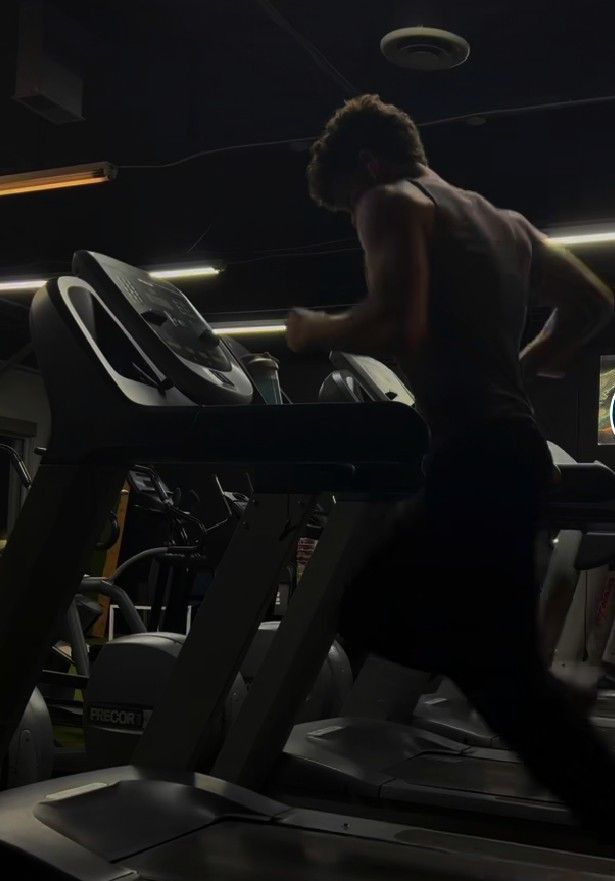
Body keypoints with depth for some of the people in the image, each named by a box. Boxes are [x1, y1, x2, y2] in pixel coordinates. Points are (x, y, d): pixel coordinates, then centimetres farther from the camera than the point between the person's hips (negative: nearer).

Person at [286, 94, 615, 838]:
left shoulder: (390, 203, -1)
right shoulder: (504, 221, 24)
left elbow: (396, 325, -18)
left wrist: (316, 332, 0)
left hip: (475, 454, -9)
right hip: (508, 447, 9)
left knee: (505, 672, -5)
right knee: (372, 616, 18)